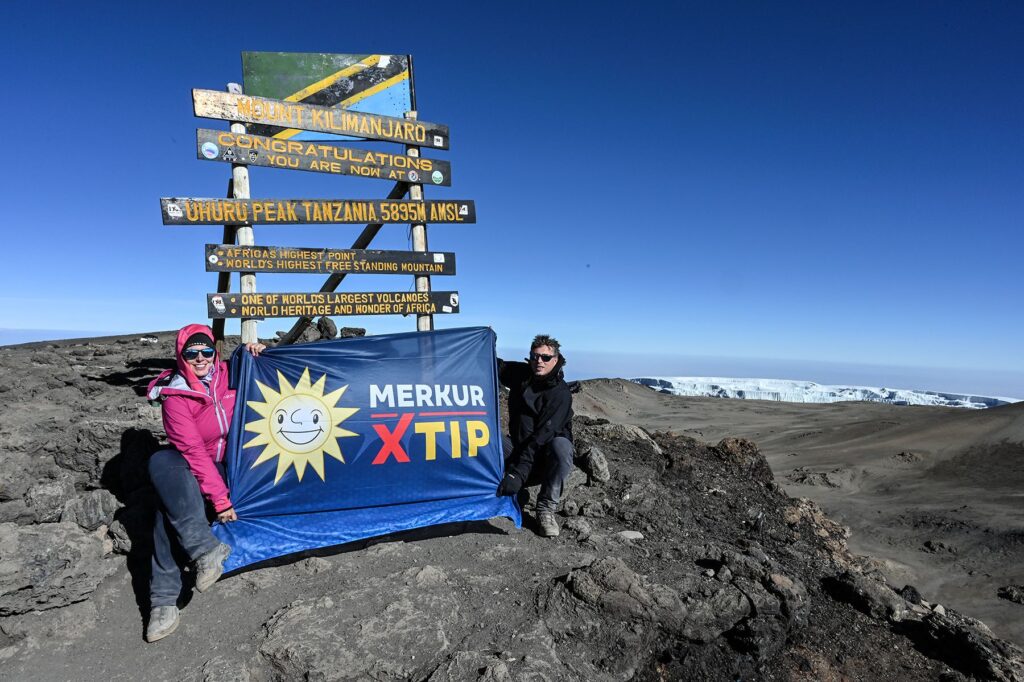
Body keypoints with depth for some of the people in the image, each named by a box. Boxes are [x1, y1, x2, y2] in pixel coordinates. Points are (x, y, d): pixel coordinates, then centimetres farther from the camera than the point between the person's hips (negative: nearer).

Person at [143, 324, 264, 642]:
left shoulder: (226, 374, -3)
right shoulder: (175, 396, -12)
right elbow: (193, 451, -19)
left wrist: (254, 354, -7)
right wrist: (219, 498, -24)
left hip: (235, 465, 1)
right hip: (196, 470, -1)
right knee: (162, 462, -32)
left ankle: (164, 597, -20)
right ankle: (206, 549, -35)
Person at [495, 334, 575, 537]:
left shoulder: (560, 393, -19)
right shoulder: (521, 374, 0)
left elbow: (543, 436, -28)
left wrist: (518, 473, -36)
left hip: (544, 455, -4)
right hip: (519, 447, 4)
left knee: (561, 447, -38)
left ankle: (546, 509, -20)